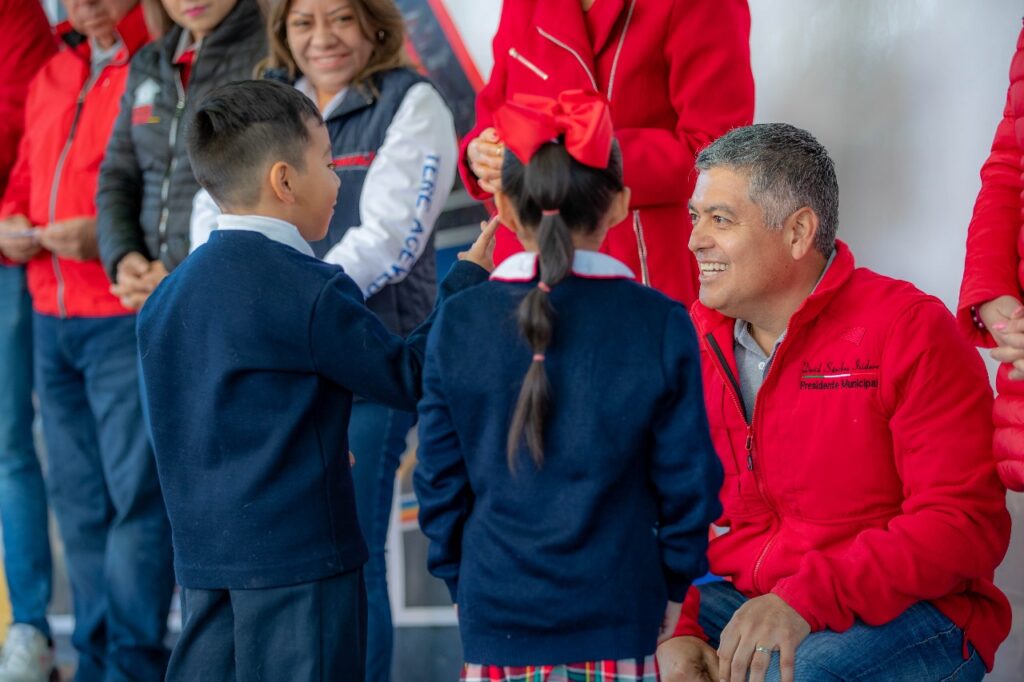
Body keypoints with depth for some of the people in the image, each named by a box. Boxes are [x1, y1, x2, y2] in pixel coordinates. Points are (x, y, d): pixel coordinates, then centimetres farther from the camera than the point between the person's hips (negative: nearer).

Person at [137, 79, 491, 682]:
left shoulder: (167, 296, 8)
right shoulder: (310, 290, -15)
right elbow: (407, 379, -8)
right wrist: (467, 281, 1)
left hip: (201, 558, 7)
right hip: (299, 555, -7)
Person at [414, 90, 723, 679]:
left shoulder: (458, 324, -2)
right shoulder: (660, 326, -6)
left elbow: (440, 476, 3)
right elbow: (687, 476, -2)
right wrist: (673, 585, 12)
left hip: (495, 611, 1)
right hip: (616, 610, -1)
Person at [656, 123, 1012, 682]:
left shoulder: (910, 330, -7)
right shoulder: (696, 340, 9)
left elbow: (966, 525, -15)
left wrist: (806, 599, -25)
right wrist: (673, 632, -12)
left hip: (899, 615, -5)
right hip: (732, 603, 5)